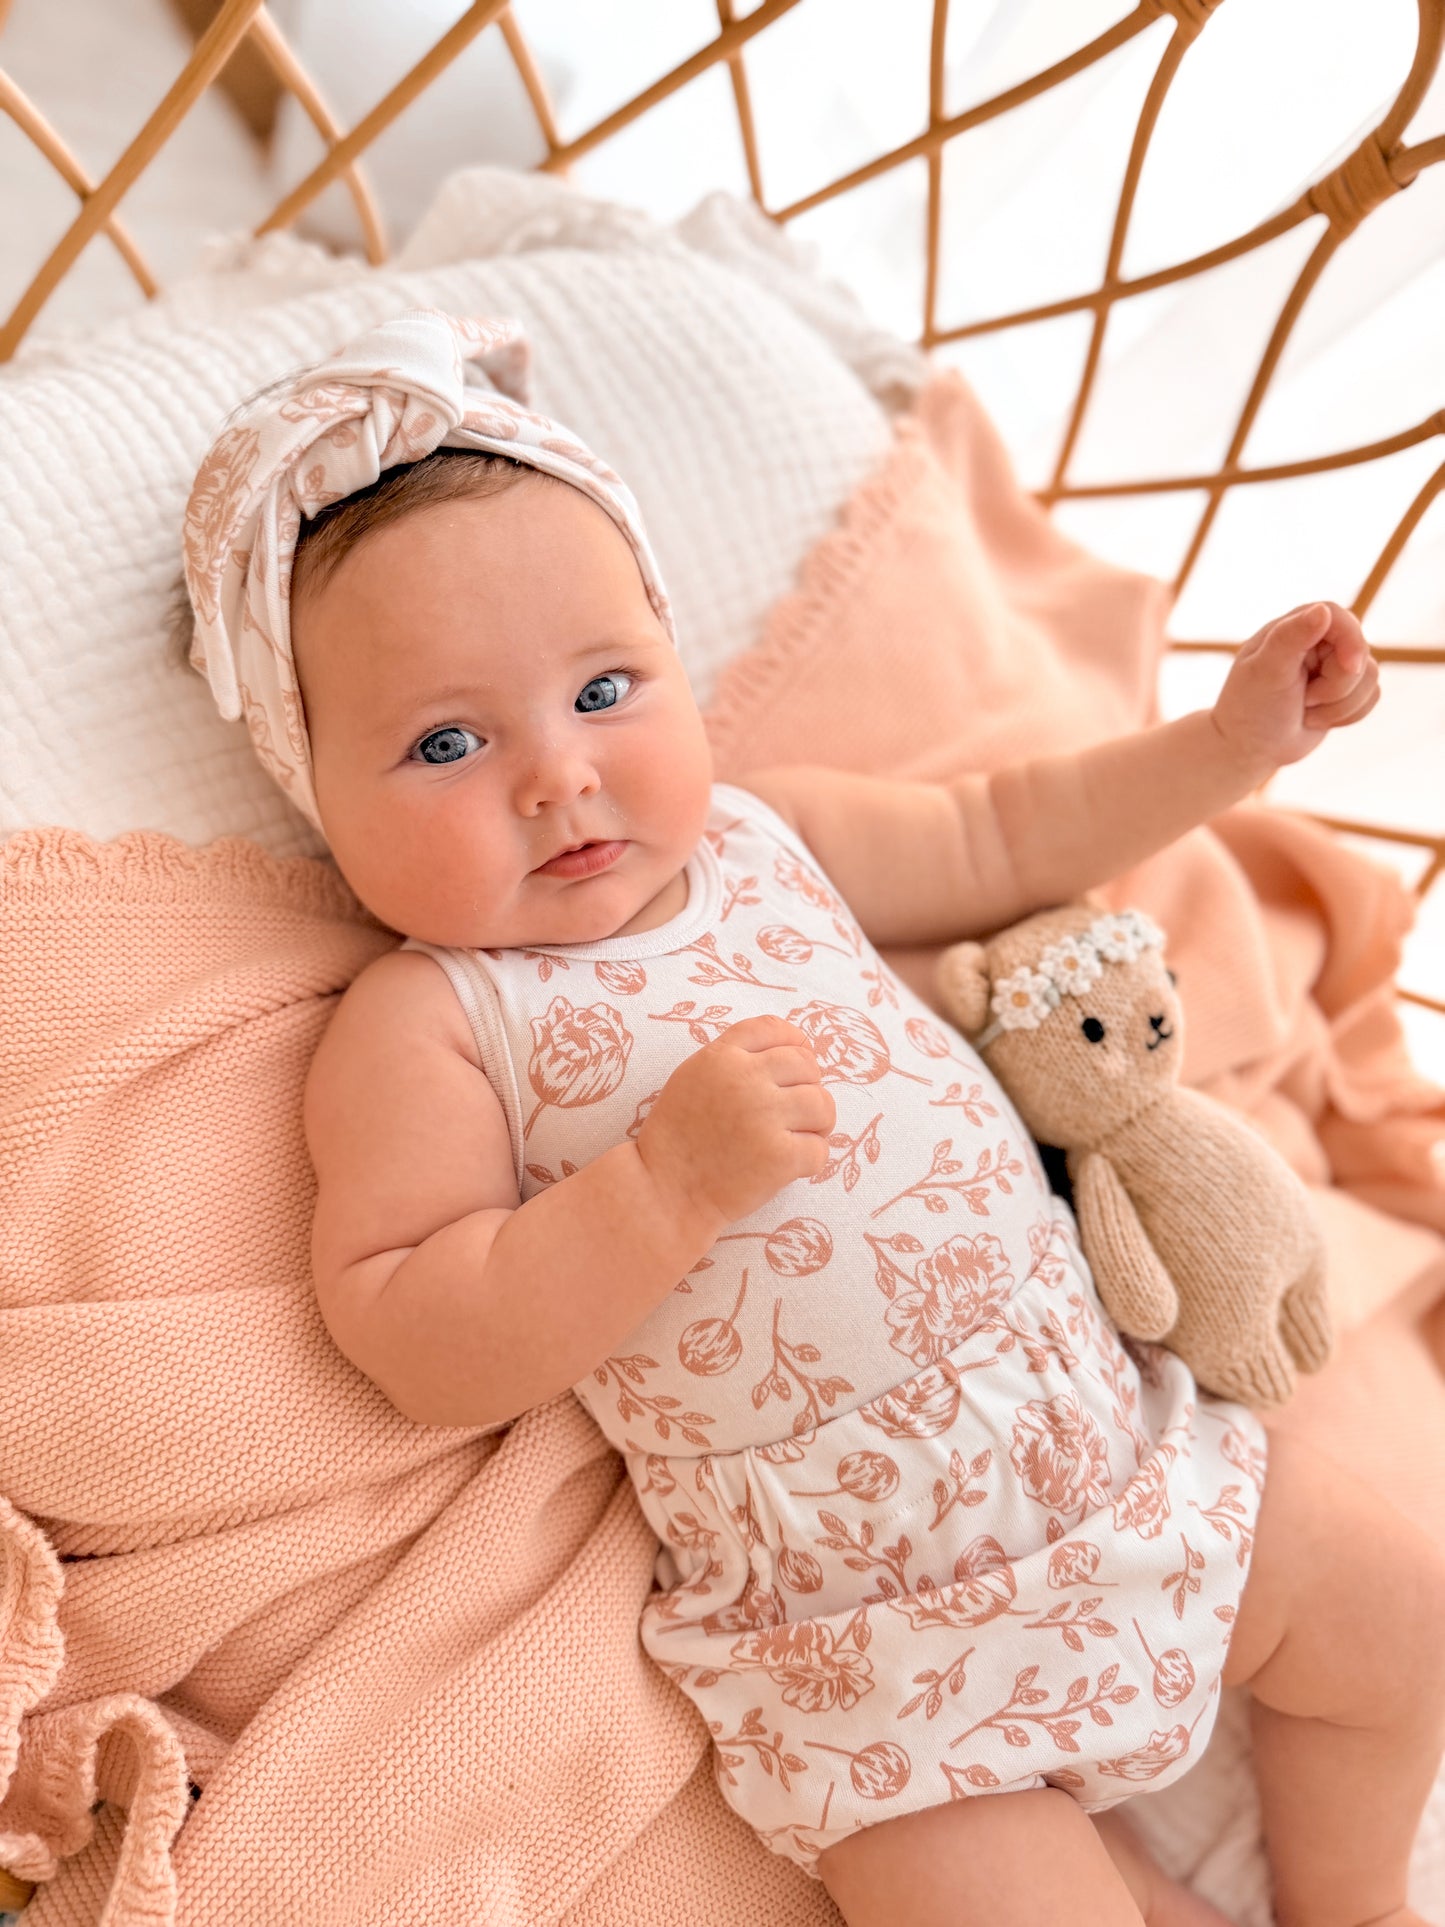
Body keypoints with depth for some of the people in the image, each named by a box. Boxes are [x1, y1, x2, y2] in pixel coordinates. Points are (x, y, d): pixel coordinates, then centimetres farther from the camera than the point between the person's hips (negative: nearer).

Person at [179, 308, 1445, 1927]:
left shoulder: (762, 835, 3)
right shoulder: (421, 1028, -12)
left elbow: (995, 839, 18)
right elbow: (414, 1349, -20)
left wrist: (1225, 742, 14)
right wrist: (669, 1177, -30)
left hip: (1117, 1427, 6)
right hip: (862, 1617, -5)